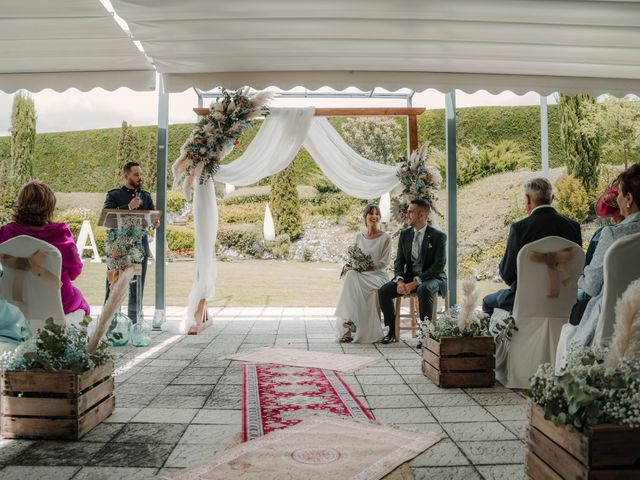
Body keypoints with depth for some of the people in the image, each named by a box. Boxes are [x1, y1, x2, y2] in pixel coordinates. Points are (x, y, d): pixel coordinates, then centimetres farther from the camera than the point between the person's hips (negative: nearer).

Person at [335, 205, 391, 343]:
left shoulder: (385, 238, 1)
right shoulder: (359, 237, 16)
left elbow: (384, 262, -6)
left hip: (377, 275, -4)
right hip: (360, 275, 4)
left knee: (352, 278, -33)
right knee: (350, 275, -31)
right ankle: (351, 327, -32)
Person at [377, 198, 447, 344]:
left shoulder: (438, 236, -8)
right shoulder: (404, 234, 9)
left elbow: (439, 265, -15)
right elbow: (399, 261, 6)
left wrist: (417, 281, -24)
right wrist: (400, 280, -15)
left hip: (431, 277, -5)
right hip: (409, 276, 5)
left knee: (424, 290, -39)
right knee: (383, 291, -18)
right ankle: (392, 331, -5)